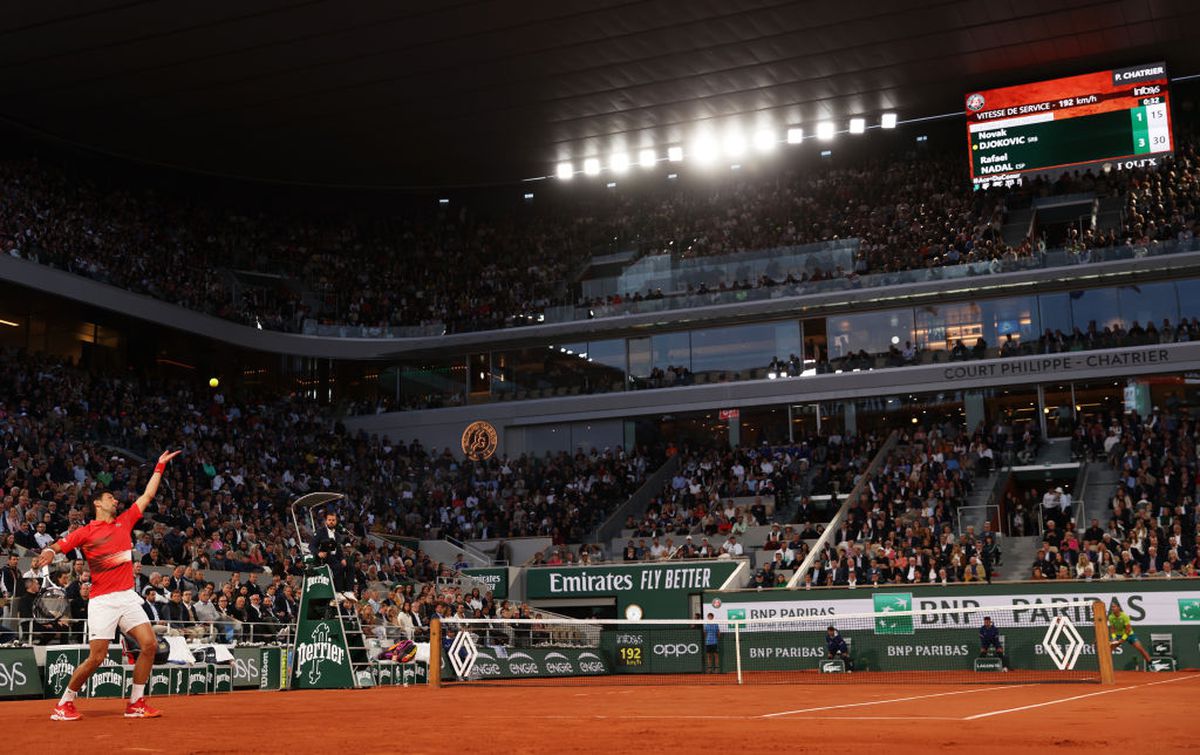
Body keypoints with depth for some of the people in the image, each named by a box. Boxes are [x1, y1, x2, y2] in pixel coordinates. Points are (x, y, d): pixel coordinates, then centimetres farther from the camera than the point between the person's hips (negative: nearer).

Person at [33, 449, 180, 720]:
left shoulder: (124, 522, 15)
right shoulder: (85, 532, 3)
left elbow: (147, 495, 21)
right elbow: (60, 545, -8)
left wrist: (160, 466, 22)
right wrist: (49, 551, -31)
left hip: (128, 596, 5)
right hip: (102, 601, -5)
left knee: (149, 644, -6)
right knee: (96, 657, -8)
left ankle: (136, 703, 5)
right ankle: (64, 703, 11)